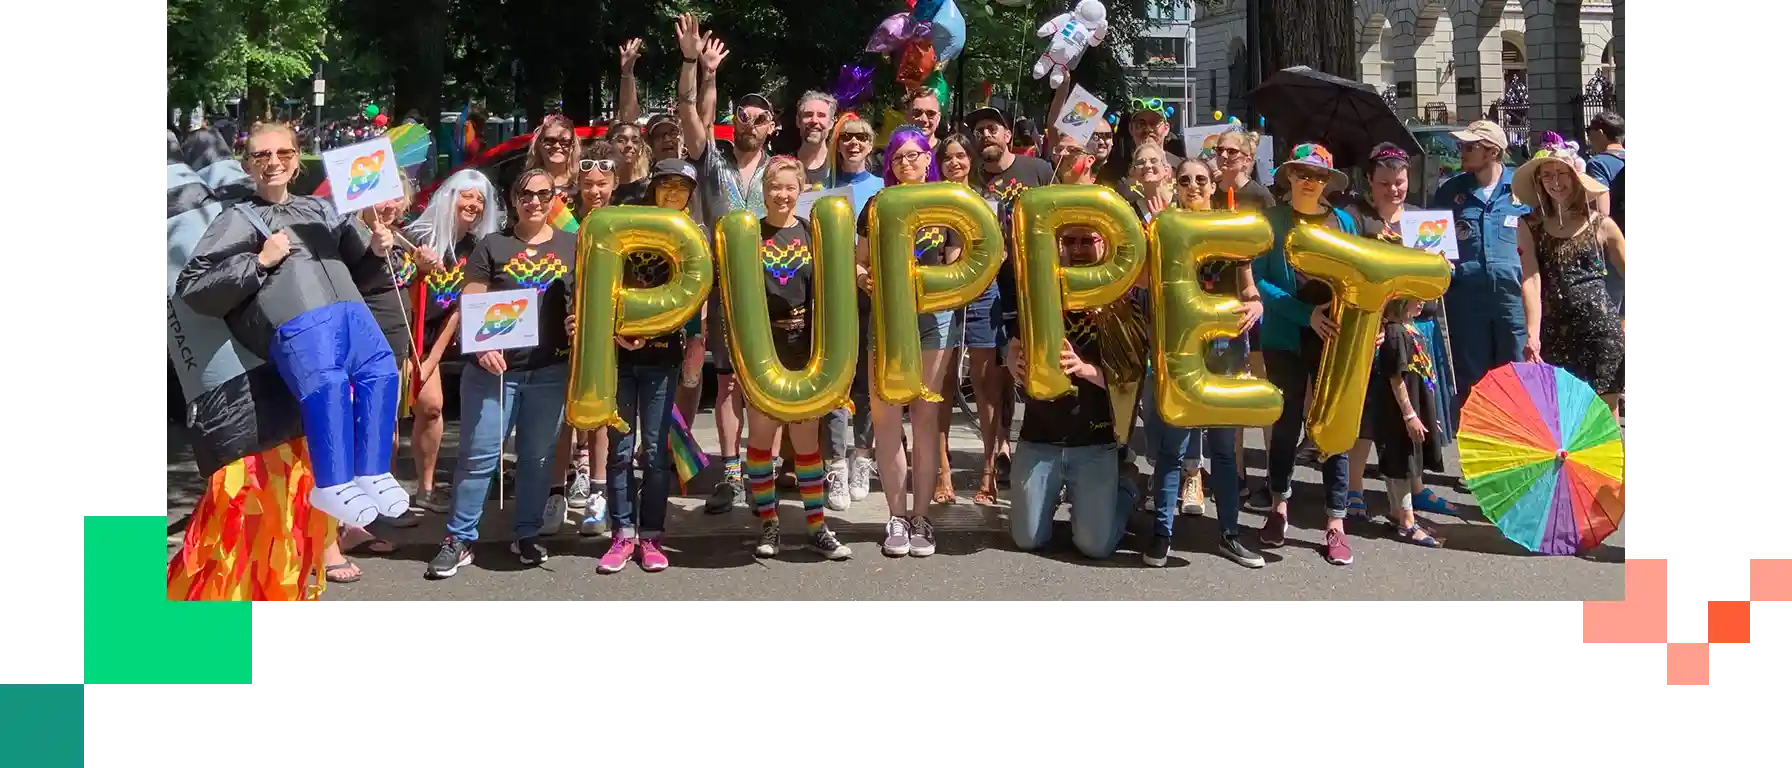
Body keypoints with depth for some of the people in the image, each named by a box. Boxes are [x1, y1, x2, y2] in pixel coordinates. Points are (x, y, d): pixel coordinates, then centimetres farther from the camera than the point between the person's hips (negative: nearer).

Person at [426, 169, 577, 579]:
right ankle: (460, 539, 7)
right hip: (493, 367, -2)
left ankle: (527, 535, 23)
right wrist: (481, 345, -16)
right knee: (479, 454, -1)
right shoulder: (491, 245, 4)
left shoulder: (572, 246, 10)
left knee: (538, 455, 10)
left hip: (551, 369, 2)